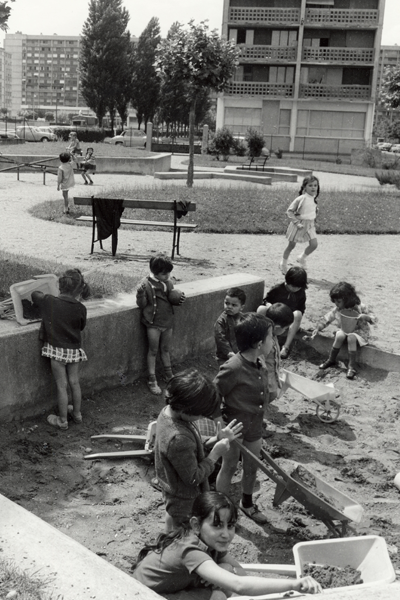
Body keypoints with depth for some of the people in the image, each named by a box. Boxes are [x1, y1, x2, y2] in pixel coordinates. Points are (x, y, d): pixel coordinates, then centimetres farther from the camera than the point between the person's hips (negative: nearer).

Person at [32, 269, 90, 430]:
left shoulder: (49, 301, -13)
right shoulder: (80, 308, -10)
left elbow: (34, 295, 6)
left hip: (57, 350, -2)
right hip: (74, 349, 2)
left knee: (61, 385, 7)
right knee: (74, 383, 17)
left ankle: (62, 420, 19)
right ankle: (77, 413, 34)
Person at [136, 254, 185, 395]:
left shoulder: (169, 283, 0)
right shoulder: (147, 284, -17)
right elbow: (142, 304, -14)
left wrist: (179, 299, -9)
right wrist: (140, 293, -33)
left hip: (167, 322, 5)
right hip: (153, 324, -5)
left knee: (165, 349, 19)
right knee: (153, 351, 5)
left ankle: (168, 374, 36)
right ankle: (152, 380, 13)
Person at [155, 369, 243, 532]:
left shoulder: (169, 411, -11)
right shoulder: (179, 439, -40)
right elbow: (193, 477, -26)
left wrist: (216, 439, -6)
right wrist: (215, 454, -19)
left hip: (172, 487, 8)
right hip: (182, 497, -8)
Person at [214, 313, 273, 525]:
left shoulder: (261, 364, -5)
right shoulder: (232, 369, -30)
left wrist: (258, 417, 13)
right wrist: (221, 421, -17)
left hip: (254, 425, 7)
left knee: (252, 466, 21)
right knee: (229, 466, 12)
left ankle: (247, 503, 45)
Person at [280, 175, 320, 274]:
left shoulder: (314, 199, 1)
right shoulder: (301, 199, -20)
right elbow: (289, 211, -18)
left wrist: (313, 221, 10)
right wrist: (297, 222, -23)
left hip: (310, 225, 6)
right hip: (299, 225, -6)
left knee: (314, 244, -5)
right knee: (291, 245, 9)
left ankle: (302, 258, 22)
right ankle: (283, 264, 28)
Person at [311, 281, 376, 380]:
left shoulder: (360, 307, -19)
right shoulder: (337, 309, -8)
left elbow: (374, 319, -15)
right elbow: (327, 319, 0)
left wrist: (365, 317, -37)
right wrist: (317, 329, -12)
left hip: (359, 332, -3)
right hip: (343, 330, 3)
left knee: (351, 337, -36)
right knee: (340, 335, -31)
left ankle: (352, 366, -27)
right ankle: (331, 360, -13)